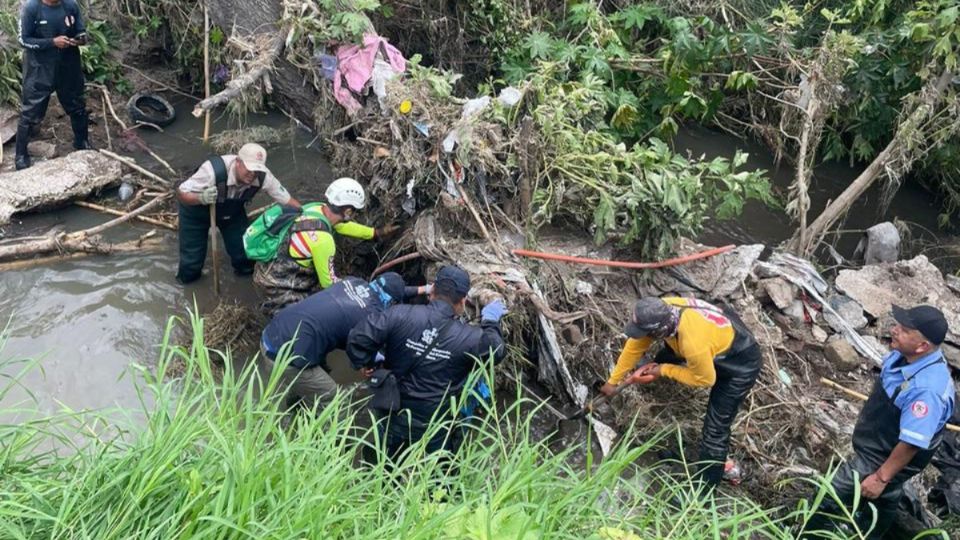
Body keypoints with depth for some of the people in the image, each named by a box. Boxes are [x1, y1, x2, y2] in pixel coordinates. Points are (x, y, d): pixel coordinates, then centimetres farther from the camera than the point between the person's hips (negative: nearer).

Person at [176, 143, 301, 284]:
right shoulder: (214, 170, -43)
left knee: (244, 250, 3)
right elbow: (181, 194, -34)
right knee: (192, 257, 1)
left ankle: (245, 269, 38)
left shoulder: (263, 176, -32)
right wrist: (201, 198, -54)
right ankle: (188, 276, 36)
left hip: (232, 211, 3)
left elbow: (288, 200, -20)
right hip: (197, 210, -3)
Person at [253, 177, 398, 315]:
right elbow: (329, 282, -17)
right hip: (277, 285, -9)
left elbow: (342, 225, 17)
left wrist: (377, 233, 24)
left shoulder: (317, 208, -7)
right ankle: (275, 306, 8)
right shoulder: (322, 239, -31)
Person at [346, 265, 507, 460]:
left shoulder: (400, 315, -15)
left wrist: (365, 362, 3)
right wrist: (490, 322, 23)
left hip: (393, 417, 2)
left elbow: (357, 339, -16)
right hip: (435, 430, -1)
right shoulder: (470, 338, -13)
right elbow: (497, 352, 7)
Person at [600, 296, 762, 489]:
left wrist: (664, 370, -16)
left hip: (741, 364, -7)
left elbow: (706, 379, -24)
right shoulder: (661, 311, -24)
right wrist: (613, 380, 1)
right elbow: (635, 345, -8)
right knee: (669, 354, 27)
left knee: (715, 428, -4)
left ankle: (703, 489, 10)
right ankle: (652, 368, 61)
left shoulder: (694, 344, -45)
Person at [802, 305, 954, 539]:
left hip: (884, 460, -8)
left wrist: (881, 477, -21)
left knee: (829, 497, 0)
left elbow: (912, 442, -32)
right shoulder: (906, 354, -13)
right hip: (878, 447, 8)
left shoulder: (927, 389, -40)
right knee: (882, 499, 31)